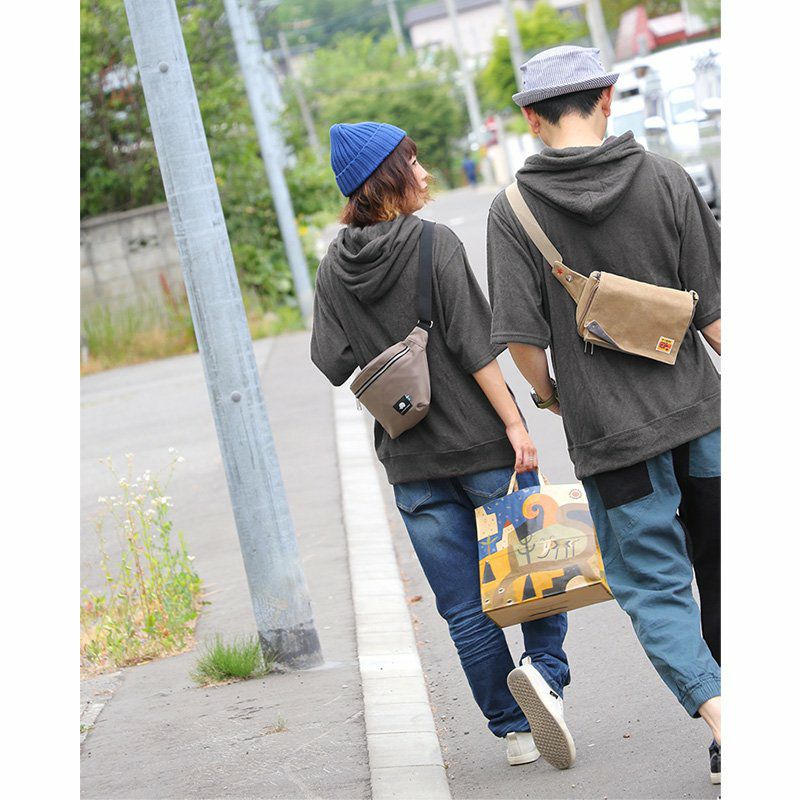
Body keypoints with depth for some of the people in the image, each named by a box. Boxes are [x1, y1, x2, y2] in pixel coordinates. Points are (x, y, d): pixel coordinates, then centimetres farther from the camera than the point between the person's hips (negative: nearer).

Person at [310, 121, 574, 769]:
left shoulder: (335, 270, 4)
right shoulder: (434, 243, -10)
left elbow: (334, 364, 3)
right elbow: (474, 344, -14)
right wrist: (514, 423, -13)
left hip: (410, 461, 4)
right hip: (480, 445, -4)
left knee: (464, 607, 8)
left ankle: (515, 730, 10)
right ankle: (546, 671, -9)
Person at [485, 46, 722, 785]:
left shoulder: (513, 210, -6)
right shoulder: (665, 180, -3)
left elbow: (521, 337, -9)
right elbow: (714, 310, -3)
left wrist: (549, 397, 11)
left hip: (609, 433, -2)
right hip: (698, 414, 2)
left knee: (653, 587, 5)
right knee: (722, 579, 16)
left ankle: (722, 717, -15)